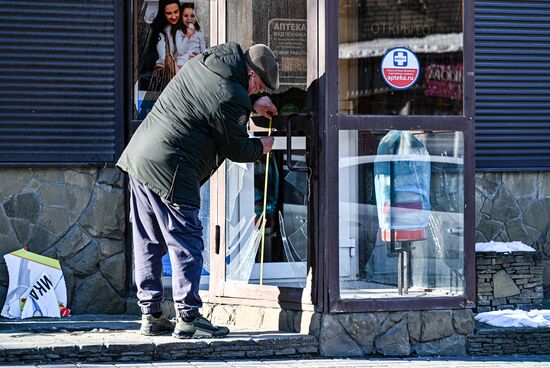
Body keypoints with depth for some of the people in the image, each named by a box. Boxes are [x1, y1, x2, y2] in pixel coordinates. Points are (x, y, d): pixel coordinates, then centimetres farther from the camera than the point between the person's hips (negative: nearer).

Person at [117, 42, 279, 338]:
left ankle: (150, 315, 18)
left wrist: (252, 102, 29)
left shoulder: (206, 60, 10)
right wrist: (261, 147, 17)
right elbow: (236, 149, -3)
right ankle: (187, 317, 0)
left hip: (139, 155, 10)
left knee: (148, 243, 12)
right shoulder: (231, 99, -15)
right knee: (186, 244, -2)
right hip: (169, 170, -10)